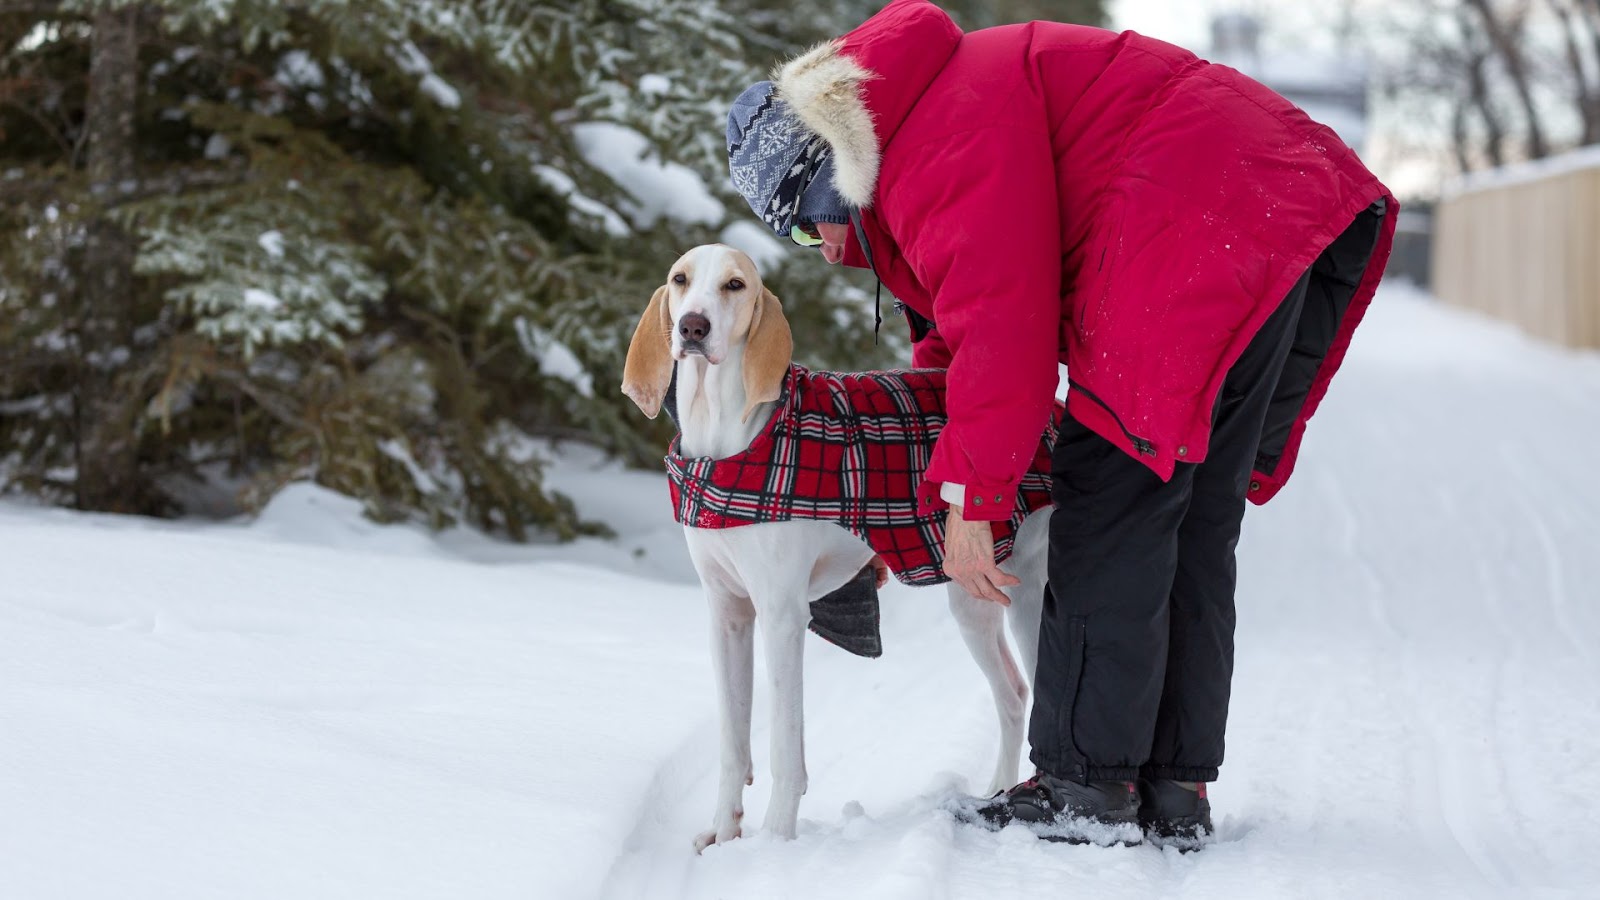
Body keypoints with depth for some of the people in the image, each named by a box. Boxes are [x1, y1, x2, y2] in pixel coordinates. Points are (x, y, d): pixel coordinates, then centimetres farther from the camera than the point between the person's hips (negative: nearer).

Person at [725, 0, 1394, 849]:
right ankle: (1177, 787, 13)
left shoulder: (948, 125, -14)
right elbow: (960, 324, 26)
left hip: (1208, 234, -11)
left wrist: (968, 500, -12)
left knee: (1108, 514, -6)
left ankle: (1087, 785, -3)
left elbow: (1002, 321, -19)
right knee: (1195, 527, 11)